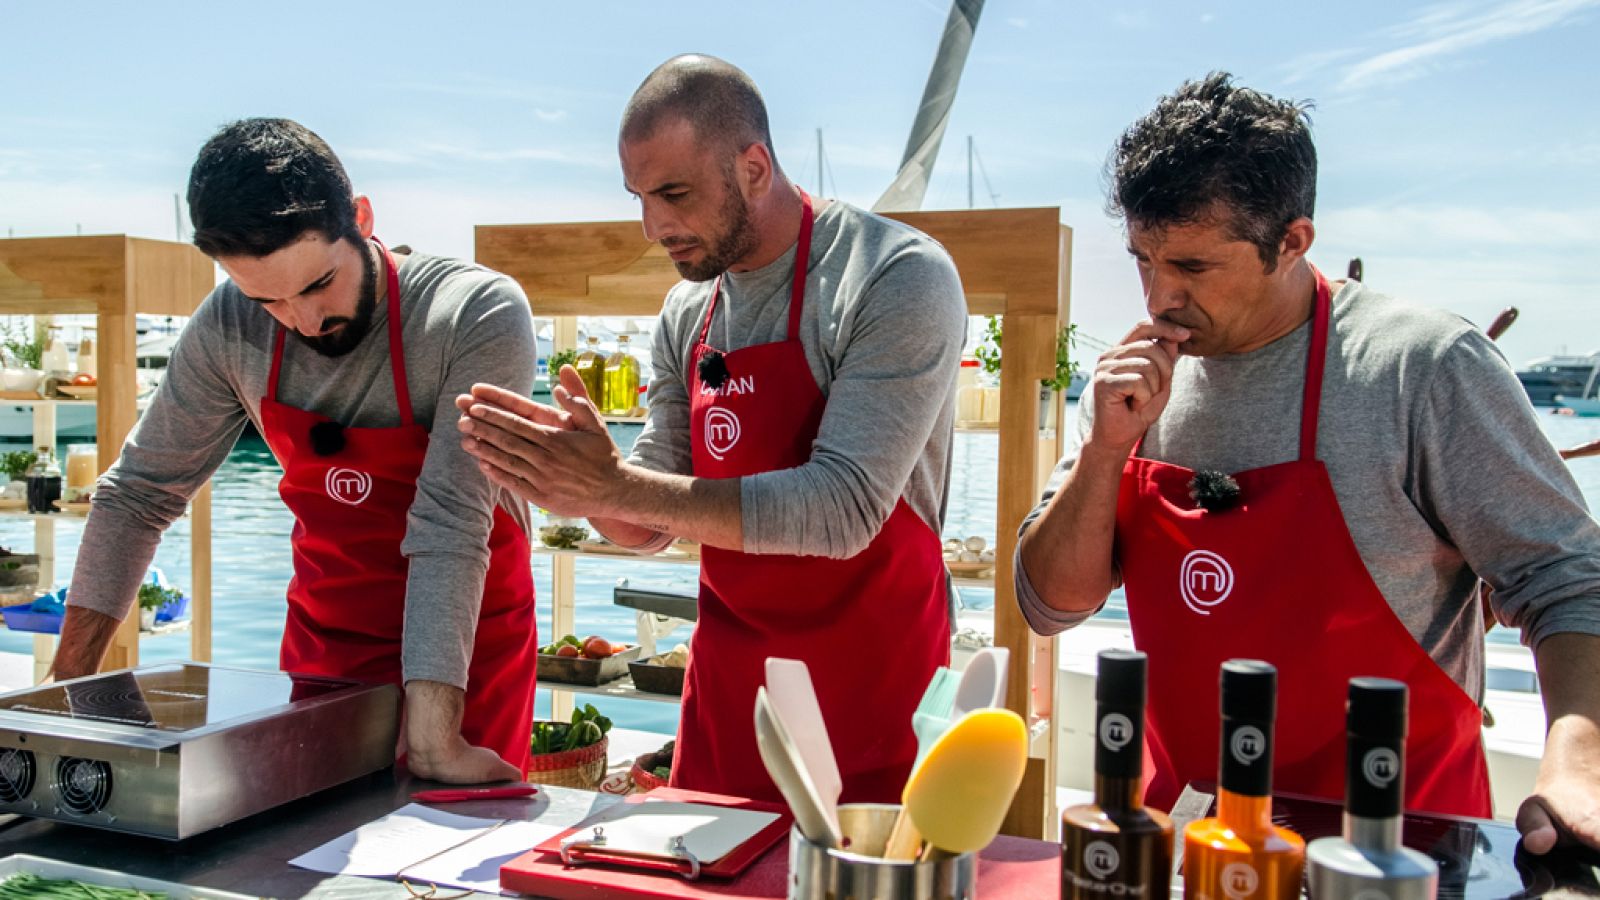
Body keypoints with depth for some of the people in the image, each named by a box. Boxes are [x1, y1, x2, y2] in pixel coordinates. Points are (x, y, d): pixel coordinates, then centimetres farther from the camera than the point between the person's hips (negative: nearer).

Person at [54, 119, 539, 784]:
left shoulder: (480, 315, -24)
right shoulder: (229, 329, -10)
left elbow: (450, 524, -29)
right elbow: (137, 493, 0)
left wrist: (431, 729, -33)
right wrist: (70, 682, -3)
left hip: (470, 645, -3)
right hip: (319, 637, 4)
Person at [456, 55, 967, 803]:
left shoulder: (897, 278, -16)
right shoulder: (687, 310, 6)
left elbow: (844, 508, -25)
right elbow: (652, 527, 9)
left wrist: (614, 486, -26)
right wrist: (576, 483, -14)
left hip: (869, 699, -6)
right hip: (724, 684, 6)